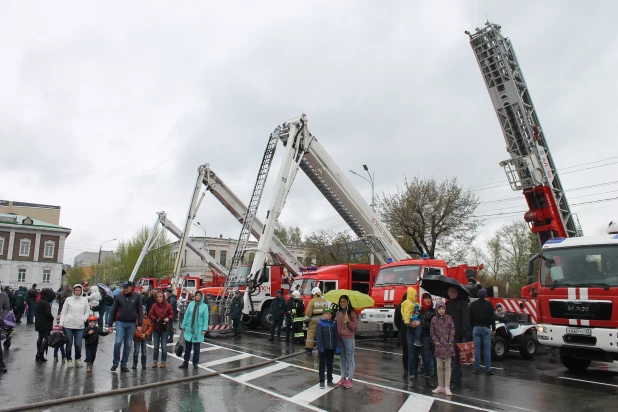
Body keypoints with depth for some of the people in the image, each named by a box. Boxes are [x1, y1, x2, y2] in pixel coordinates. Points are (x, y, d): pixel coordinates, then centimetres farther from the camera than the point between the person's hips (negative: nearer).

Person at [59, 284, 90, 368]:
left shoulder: (84, 300, 7)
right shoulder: (68, 299, 5)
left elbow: (87, 311, 11)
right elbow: (63, 312, 6)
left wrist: (84, 319, -4)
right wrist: (61, 323, 1)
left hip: (80, 326, 0)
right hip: (68, 325, 0)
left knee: (78, 344, -3)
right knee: (69, 344, 5)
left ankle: (78, 359, 18)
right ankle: (69, 360, 22)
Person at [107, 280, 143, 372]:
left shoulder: (137, 297, 0)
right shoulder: (119, 296, 1)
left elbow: (140, 311, 1)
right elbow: (113, 311, 6)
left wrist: (139, 324, -5)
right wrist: (110, 325, 3)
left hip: (131, 324, 0)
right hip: (120, 323, 0)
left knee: (128, 345, 6)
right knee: (118, 342, -12)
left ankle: (124, 364, 18)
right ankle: (115, 363, 7)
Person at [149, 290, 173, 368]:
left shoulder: (168, 305, -5)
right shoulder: (154, 305, 0)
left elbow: (171, 314, 0)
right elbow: (150, 315, -2)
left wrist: (168, 318, -20)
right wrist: (156, 320, -17)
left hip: (164, 328, -2)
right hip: (155, 328, 2)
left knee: (164, 346, 4)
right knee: (155, 346, 10)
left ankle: (163, 362, 14)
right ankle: (155, 361, 21)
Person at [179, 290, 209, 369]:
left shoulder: (204, 306, -3)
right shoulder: (191, 304, 2)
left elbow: (206, 318, -4)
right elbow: (186, 316, 6)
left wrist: (204, 329, -11)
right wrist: (183, 326, 5)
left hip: (198, 330, -2)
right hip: (189, 329, 2)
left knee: (196, 348, 7)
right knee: (187, 347, 9)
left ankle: (195, 364, 19)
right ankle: (185, 363, 20)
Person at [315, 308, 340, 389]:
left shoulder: (333, 324, 4)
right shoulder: (320, 324, -7)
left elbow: (337, 336, 5)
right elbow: (318, 336, -12)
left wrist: (337, 347, -1)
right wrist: (320, 347, -18)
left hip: (331, 348, 4)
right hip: (323, 348, -3)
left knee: (330, 365, 14)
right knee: (322, 365, 7)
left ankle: (329, 381, 25)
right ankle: (321, 382, 15)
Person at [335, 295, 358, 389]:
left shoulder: (352, 313, -9)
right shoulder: (338, 313, 7)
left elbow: (355, 327, -9)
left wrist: (348, 321, -22)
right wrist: (334, 321, -4)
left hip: (348, 338, -6)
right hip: (339, 338, 6)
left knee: (350, 359, 3)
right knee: (342, 359, 14)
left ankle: (350, 379, 9)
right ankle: (343, 378, 24)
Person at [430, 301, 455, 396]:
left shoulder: (449, 318, 0)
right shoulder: (434, 319, 2)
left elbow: (452, 331, -1)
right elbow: (432, 332, 5)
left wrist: (450, 342, -7)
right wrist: (436, 342, -3)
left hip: (448, 345, -1)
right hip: (439, 345, 1)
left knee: (447, 366, 1)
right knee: (439, 366, 7)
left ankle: (447, 387, 5)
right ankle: (440, 386, 17)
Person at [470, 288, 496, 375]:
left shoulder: (473, 305, 7)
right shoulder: (488, 304, -1)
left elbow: (470, 318, 10)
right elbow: (492, 317, 0)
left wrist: (472, 328, 15)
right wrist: (493, 329, 5)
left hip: (476, 328, 2)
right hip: (486, 328, -2)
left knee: (476, 348, 4)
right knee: (487, 349, -1)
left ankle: (477, 368, 5)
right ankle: (488, 369, -2)